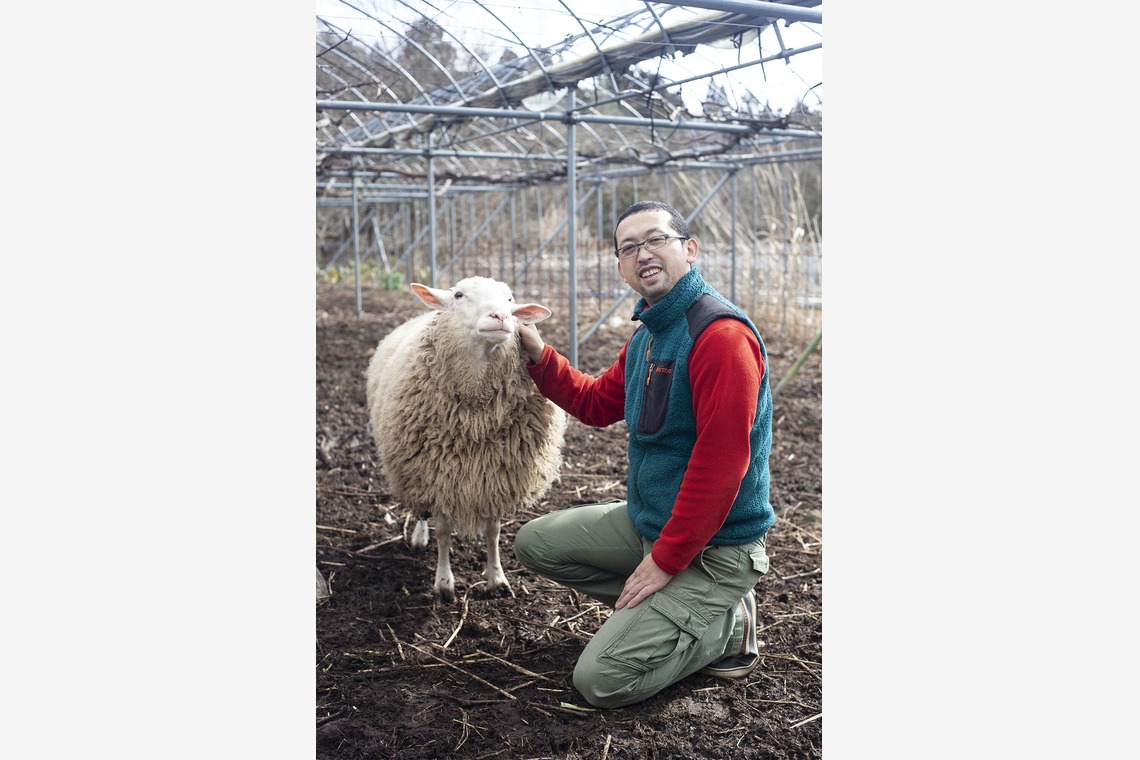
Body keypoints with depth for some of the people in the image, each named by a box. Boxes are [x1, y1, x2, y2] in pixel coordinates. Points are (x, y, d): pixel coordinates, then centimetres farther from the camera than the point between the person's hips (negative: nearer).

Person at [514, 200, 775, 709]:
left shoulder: (721, 334, -23)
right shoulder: (644, 336, 9)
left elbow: (720, 463, -26)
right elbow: (597, 403, 20)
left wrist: (664, 561, -21)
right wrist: (538, 355, 4)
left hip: (713, 548, -9)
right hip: (644, 522, 9)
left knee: (602, 681, -14)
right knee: (536, 543, 11)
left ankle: (724, 626, 7)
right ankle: (664, 612, 11)